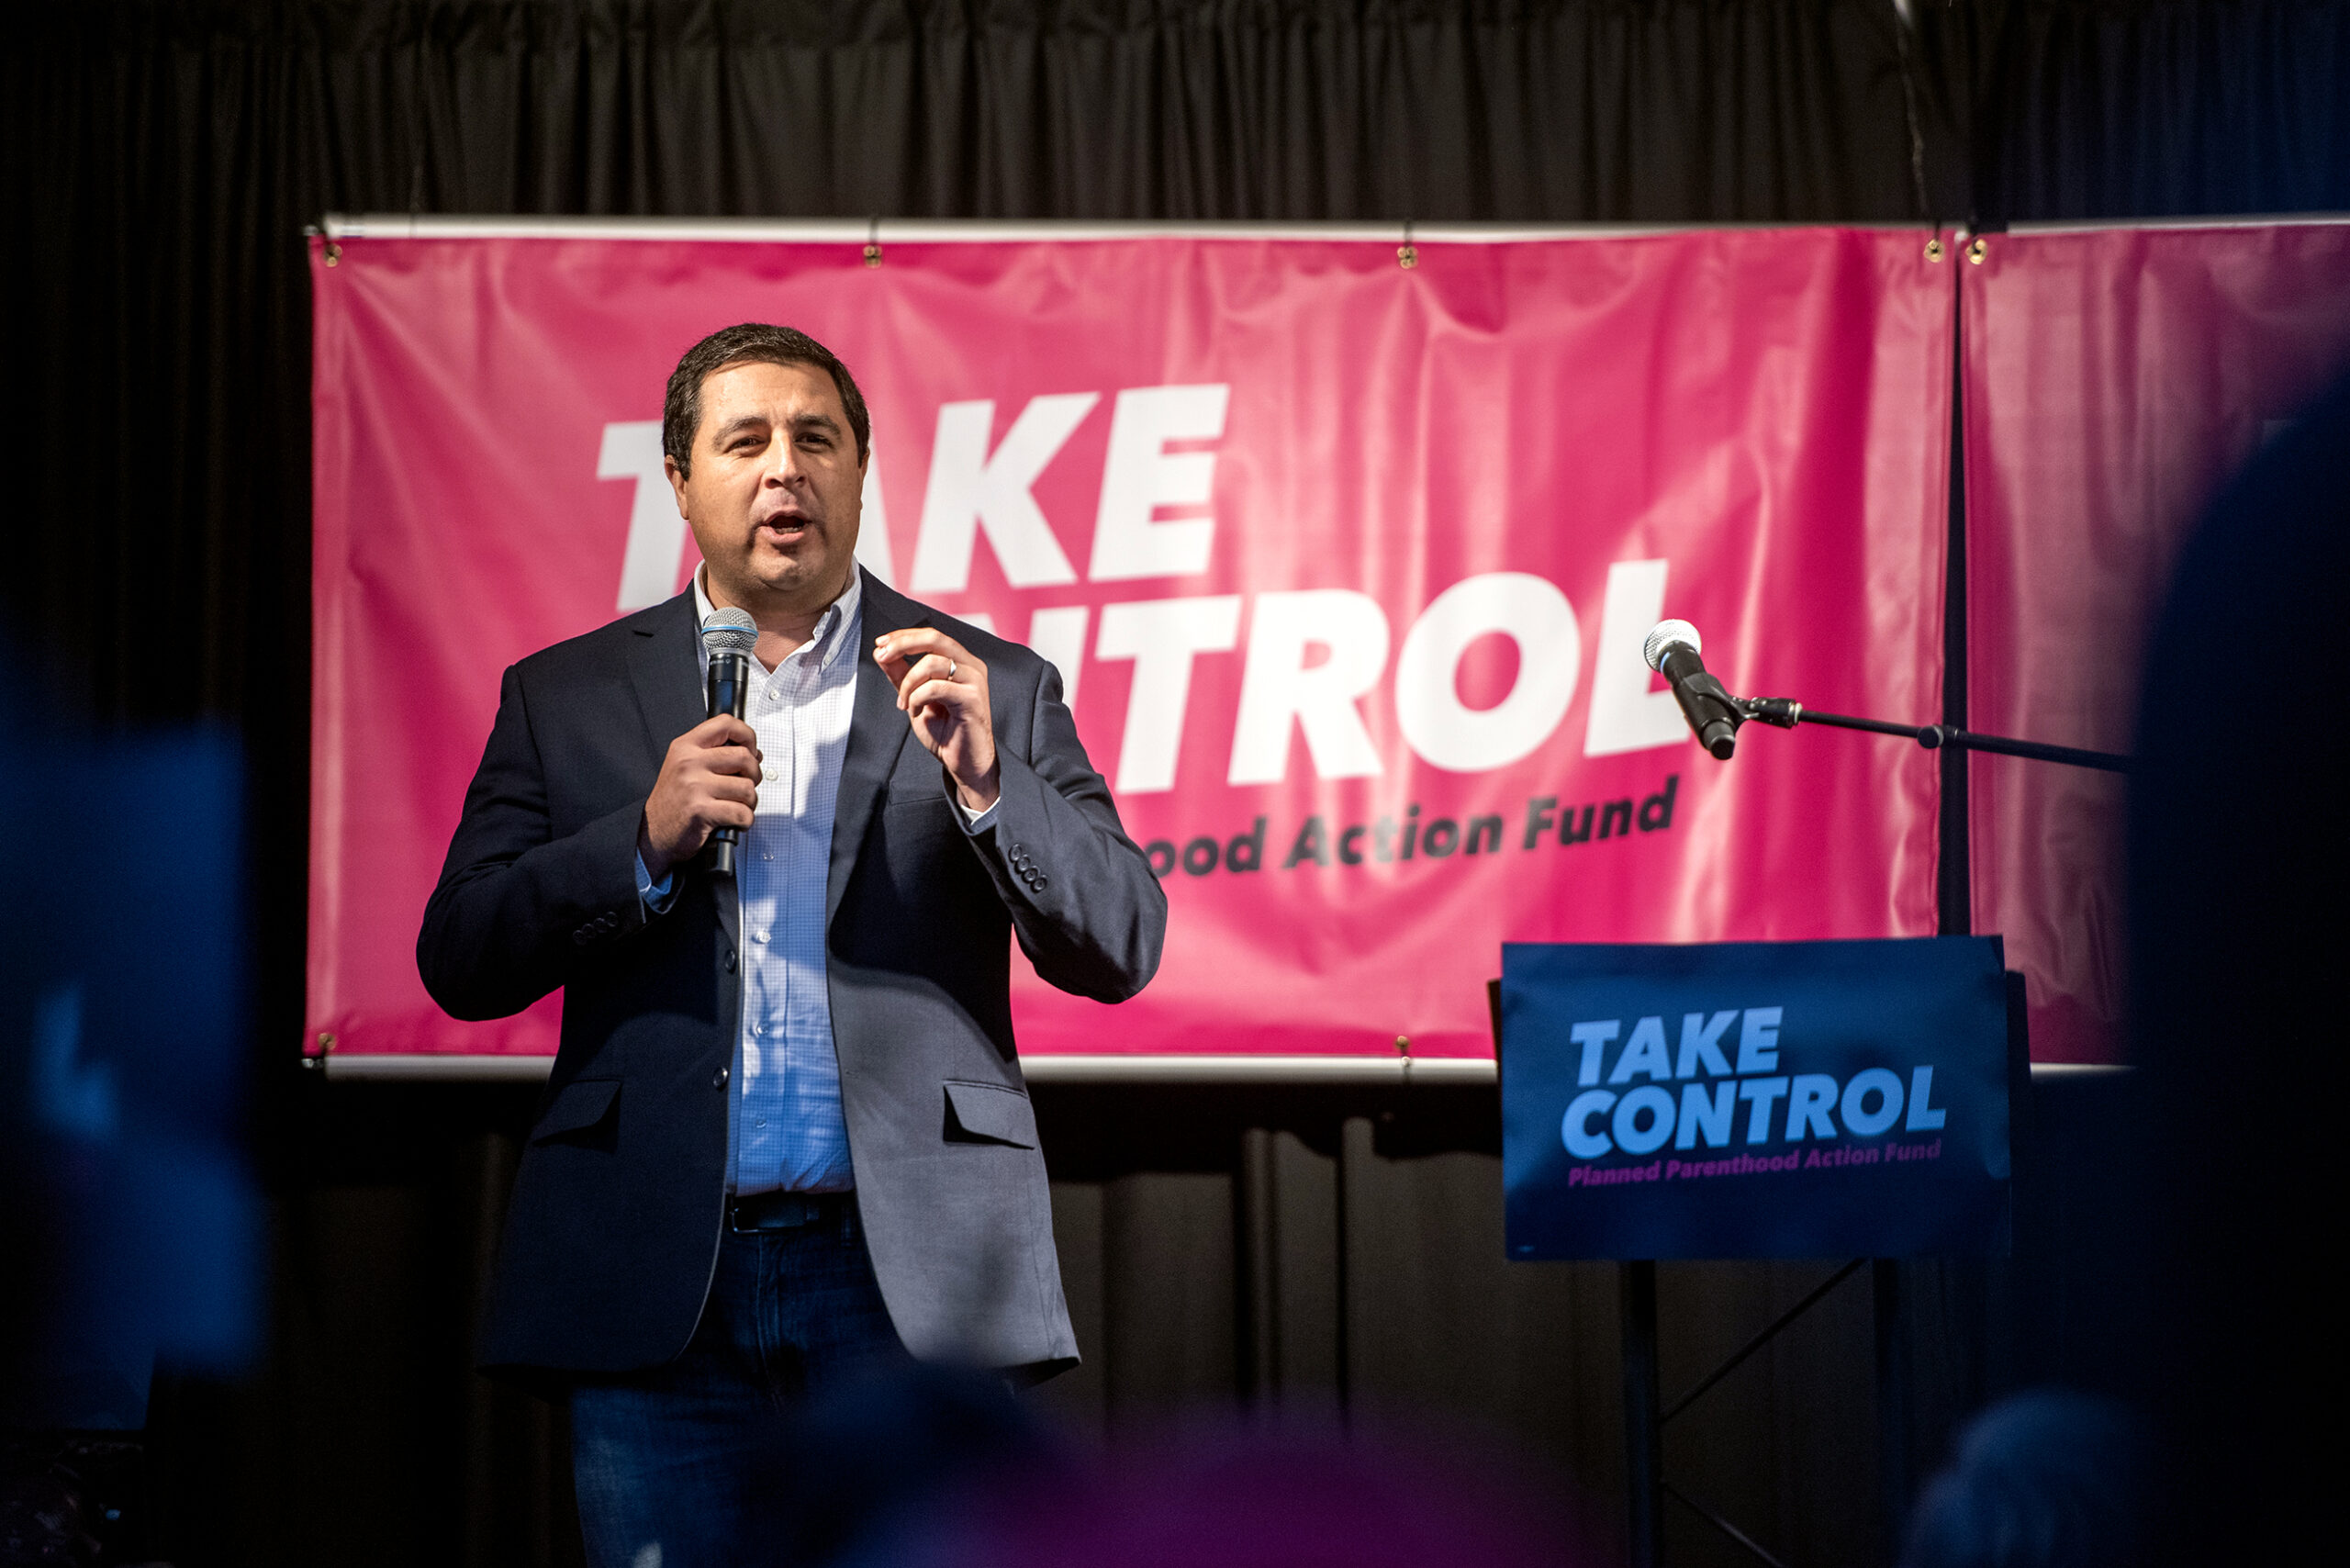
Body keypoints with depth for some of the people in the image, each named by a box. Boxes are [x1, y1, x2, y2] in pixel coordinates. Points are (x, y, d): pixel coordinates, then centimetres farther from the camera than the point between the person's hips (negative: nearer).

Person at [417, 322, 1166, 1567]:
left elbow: (1121, 945, 4)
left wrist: (984, 779, -12)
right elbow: (459, 961, 5)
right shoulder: (567, 697, 13)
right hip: (658, 1277, 1)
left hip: (911, 1279, -1)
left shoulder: (990, 686, 11)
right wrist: (647, 839, -10)